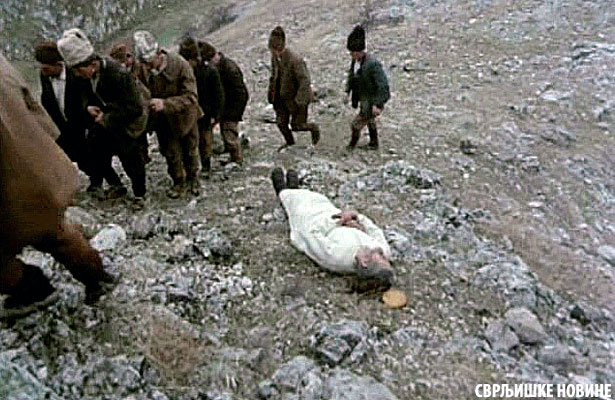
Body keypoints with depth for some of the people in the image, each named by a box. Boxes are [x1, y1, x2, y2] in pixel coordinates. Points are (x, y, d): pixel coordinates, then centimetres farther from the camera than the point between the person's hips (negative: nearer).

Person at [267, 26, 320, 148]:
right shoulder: (275, 57, -4)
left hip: (296, 97, -7)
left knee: (296, 125, 3)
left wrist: (299, 101, -27)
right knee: (281, 123, 11)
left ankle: (314, 128, 34)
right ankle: (290, 143, 37)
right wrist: (271, 93, 14)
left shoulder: (295, 60, -27)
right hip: (281, 97, 7)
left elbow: (305, 82, -25)